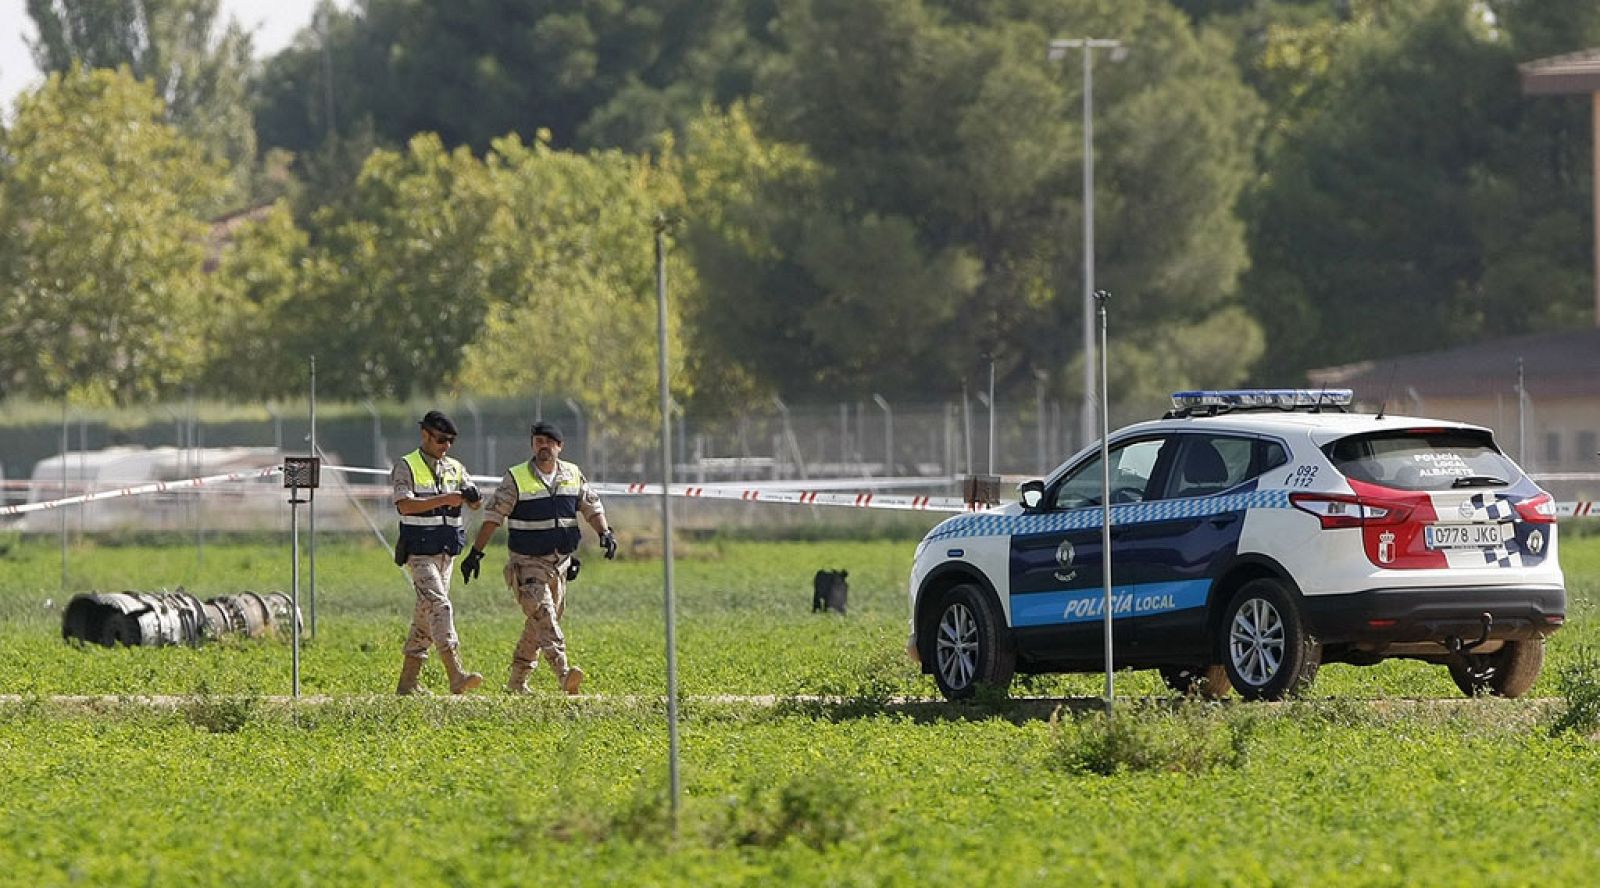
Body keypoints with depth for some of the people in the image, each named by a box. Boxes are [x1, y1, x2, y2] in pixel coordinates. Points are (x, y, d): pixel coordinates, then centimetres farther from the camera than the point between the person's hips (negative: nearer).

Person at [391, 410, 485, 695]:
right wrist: (443, 500, -28)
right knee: (439, 607, -19)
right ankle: (456, 676, -29)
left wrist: (474, 498, -18)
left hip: (446, 552, 7)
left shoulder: (455, 469, 13)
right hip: (419, 552, -7)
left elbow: (475, 504, 7)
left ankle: (408, 682, 15)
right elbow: (404, 505, -20)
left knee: (426, 614, 9)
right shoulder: (407, 467, -5)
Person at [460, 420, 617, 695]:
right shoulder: (516, 478, -6)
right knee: (543, 615, -21)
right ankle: (563, 674, -34)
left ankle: (517, 681, 23)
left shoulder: (573, 475, 7)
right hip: (527, 564, -5)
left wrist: (605, 533, -3)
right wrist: (475, 553, -9)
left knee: (538, 625, 11)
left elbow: (592, 507, 15)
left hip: (559, 564, 5)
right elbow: (493, 516, -5)